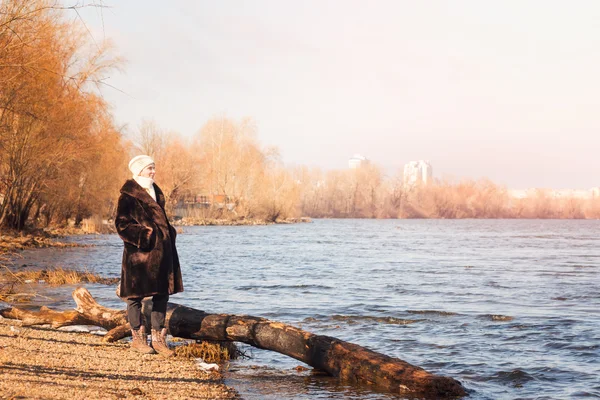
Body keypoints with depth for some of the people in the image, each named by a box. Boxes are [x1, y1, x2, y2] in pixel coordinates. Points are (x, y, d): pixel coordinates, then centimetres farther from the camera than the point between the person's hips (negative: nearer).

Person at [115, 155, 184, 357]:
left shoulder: (156, 192, 17)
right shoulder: (129, 195, -8)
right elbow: (122, 224, -12)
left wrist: (168, 234, 10)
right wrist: (143, 235, -19)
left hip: (160, 251, 8)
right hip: (138, 253, -8)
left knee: (162, 293, 7)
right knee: (136, 295, 1)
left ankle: (158, 338, 14)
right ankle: (138, 338, 12)